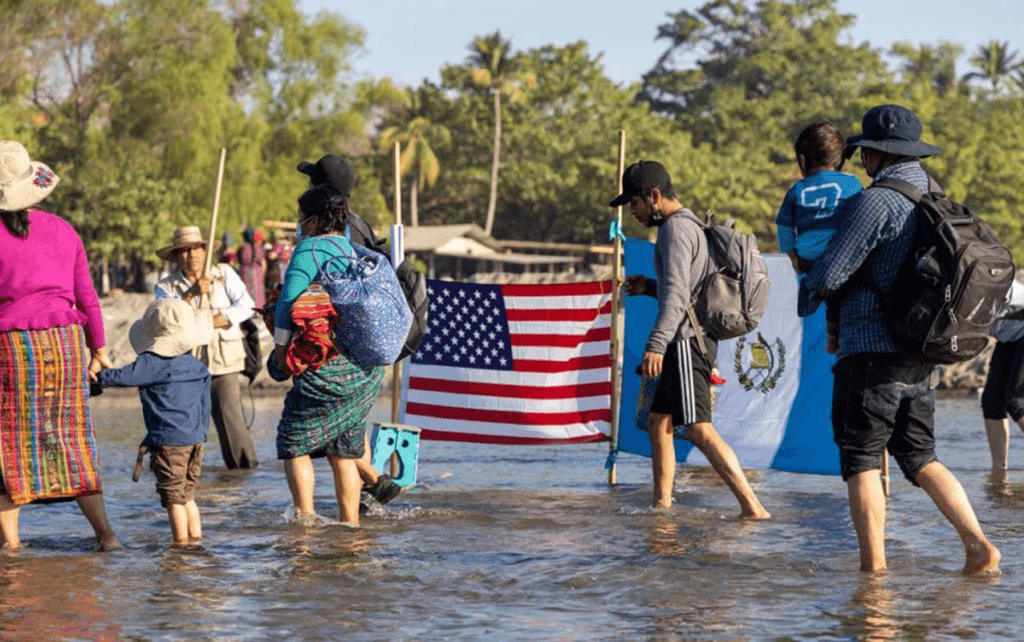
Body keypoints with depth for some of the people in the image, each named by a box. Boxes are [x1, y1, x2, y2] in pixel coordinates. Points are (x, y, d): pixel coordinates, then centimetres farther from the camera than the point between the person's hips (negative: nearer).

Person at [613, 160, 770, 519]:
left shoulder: (676, 228, -11)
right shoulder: (689, 226, 21)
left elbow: (677, 293, -24)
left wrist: (656, 344, -32)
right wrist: (650, 287, 18)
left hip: (687, 340, -11)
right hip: (687, 343, 11)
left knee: (699, 430, -16)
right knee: (658, 424, 15)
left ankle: (752, 507, -22)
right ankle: (660, 504, 19)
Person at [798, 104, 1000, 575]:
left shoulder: (878, 201, -14)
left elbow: (830, 271, -14)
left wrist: (806, 297, 9)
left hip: (873, 352, -8)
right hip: (920, 359, 8)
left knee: (861, 461, 0)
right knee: (919, 458, 13)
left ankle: (873, 567, -1)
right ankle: (977, 545, -1)